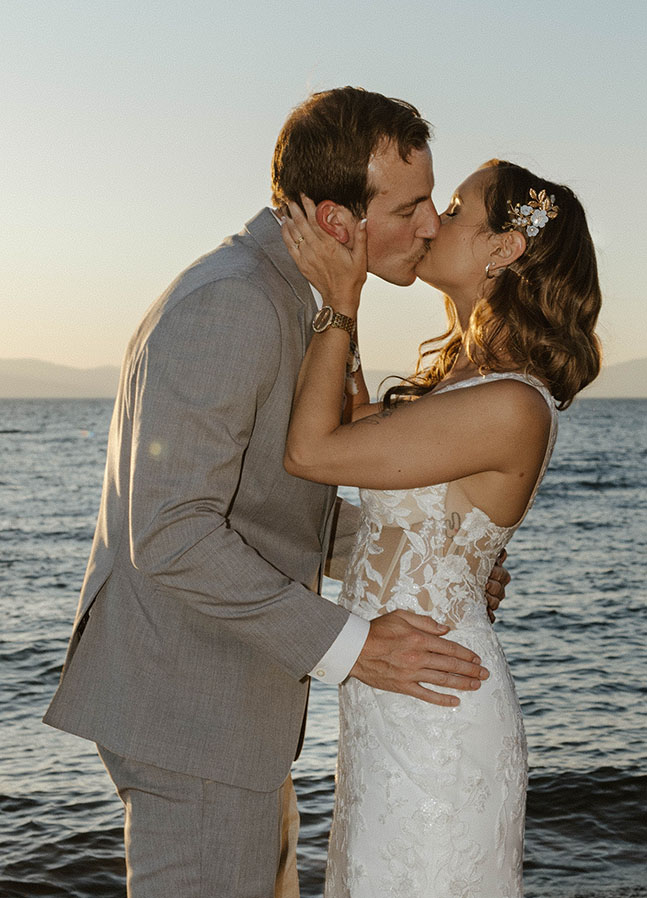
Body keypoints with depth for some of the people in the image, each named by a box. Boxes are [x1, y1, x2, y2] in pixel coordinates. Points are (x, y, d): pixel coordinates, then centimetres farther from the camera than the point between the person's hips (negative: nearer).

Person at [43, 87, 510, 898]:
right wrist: (347, 647, -21)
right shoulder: (225, 306, -22)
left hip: (235, 697, 10)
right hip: (188, 706, -10)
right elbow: (169, 536, -27)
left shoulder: (283, 300, 11)